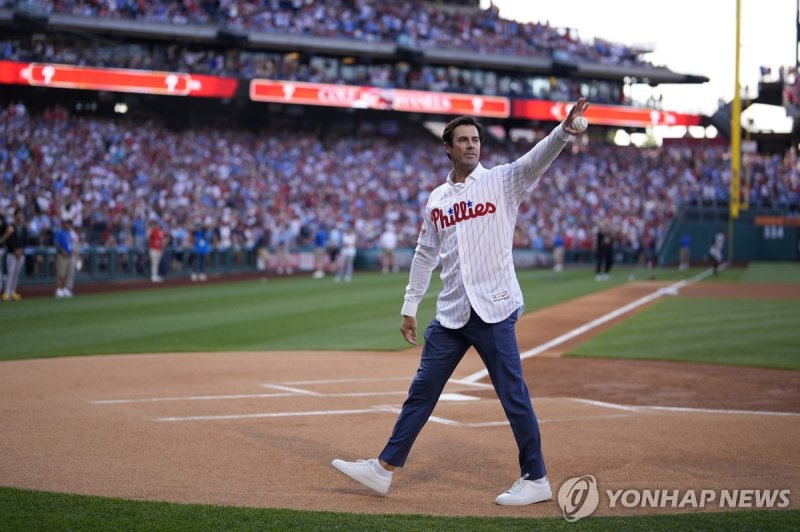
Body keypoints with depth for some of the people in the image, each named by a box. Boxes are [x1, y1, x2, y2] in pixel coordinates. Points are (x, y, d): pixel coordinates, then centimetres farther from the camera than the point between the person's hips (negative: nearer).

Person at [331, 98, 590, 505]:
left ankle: (536, 480, 10)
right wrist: (410, 307, 15)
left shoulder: (501, 181, -1)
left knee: (514, 396, -1)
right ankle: (384, 469, 16)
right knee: (422, 390, 10)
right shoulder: (436, 199, 12)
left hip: (494, 311, -5)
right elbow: (425, 255, 17)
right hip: (450, 314, 5)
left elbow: (537, 160, -20)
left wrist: (565, 129, -38)